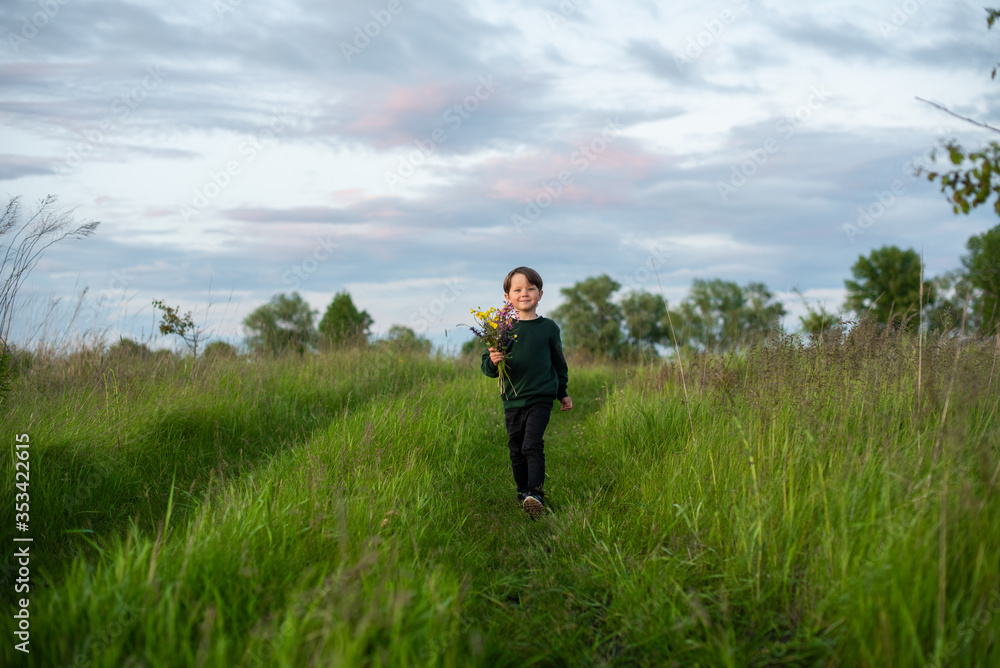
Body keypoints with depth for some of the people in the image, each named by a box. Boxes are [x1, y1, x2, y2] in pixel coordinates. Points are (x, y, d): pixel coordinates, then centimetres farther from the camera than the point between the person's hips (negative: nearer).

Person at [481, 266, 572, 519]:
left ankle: (535, 493, -15)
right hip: (513, 400, 2)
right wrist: (493, 362, -19)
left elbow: (559, 363, 16)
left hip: (541, 397, -2)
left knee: (532, 445, -15)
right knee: (516, 450, 9)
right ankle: (523, 492, 22)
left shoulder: (549, 327, 3)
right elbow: (487, 365, 4)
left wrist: (563, 393, 21)